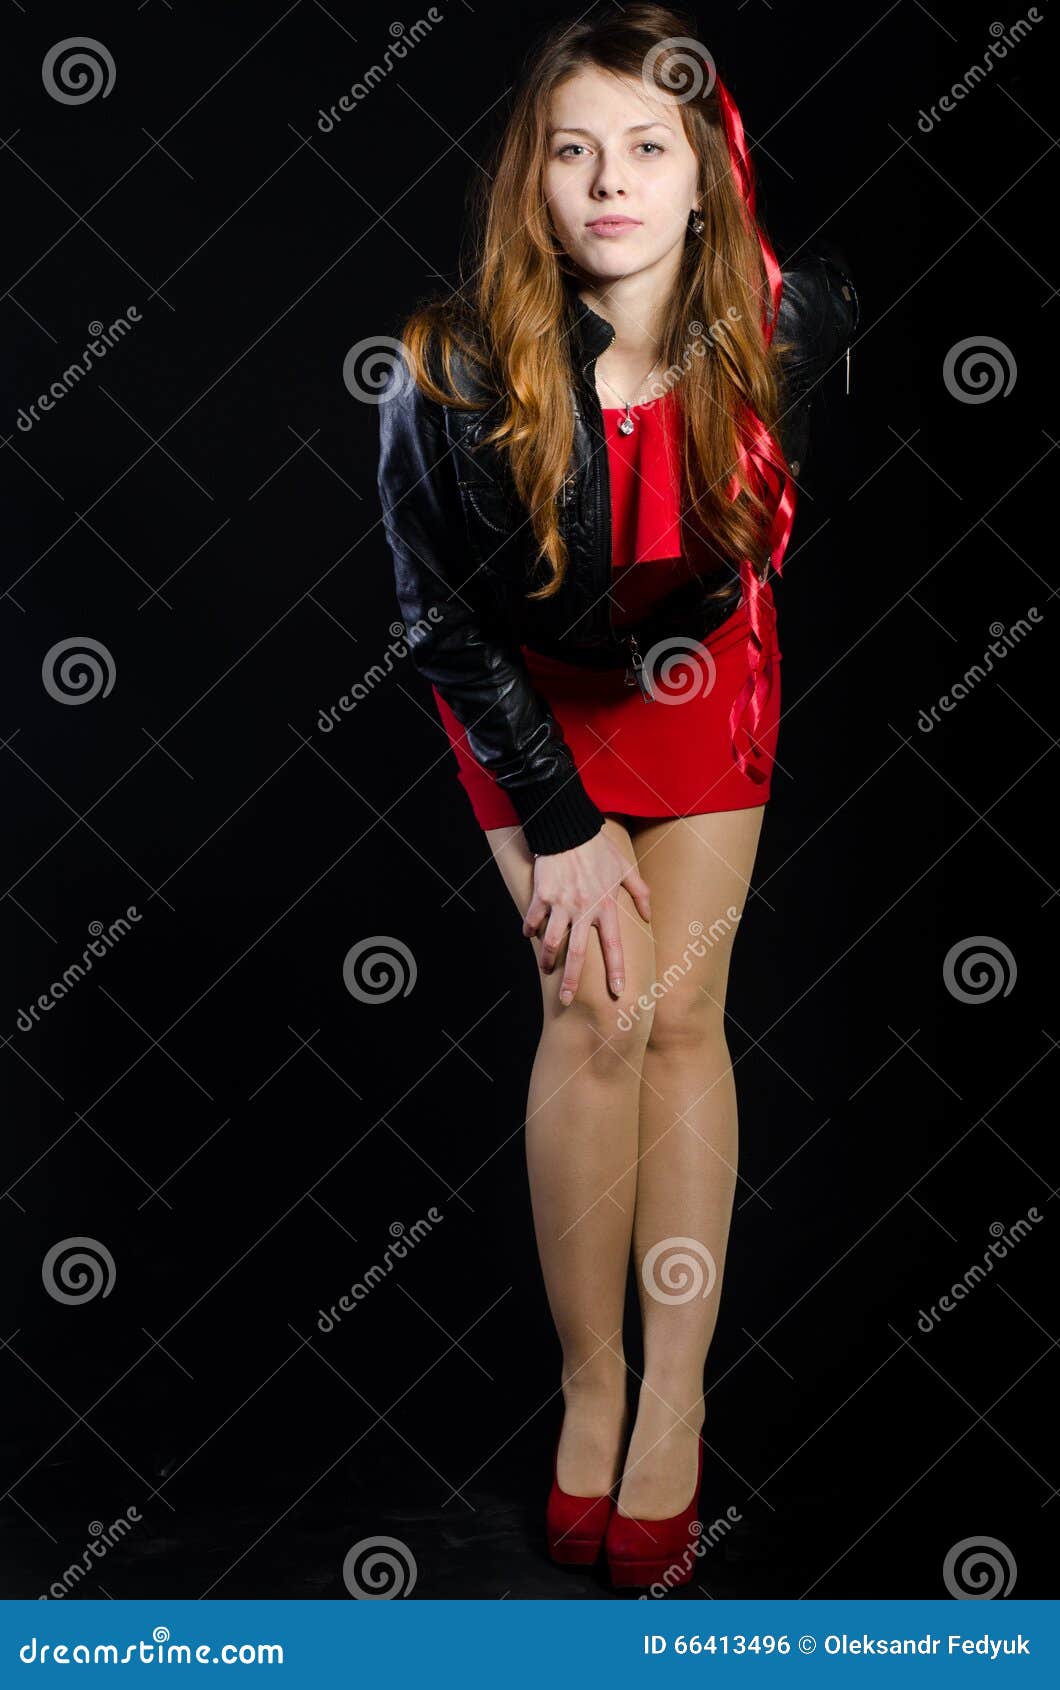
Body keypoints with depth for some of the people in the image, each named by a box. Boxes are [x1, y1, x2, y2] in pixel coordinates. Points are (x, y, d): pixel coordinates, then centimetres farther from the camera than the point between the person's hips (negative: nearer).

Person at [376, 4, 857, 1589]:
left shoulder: (787, 322, -25)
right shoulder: (458, 373, -30)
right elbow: (448, 622, -16)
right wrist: (560, 825, -12)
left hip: (704, 671, 2)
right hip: (531, 687, -1)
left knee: (683, 1011, -3)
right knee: (597, 1011, -10)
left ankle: (677, 1402, 7)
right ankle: (593, 1391, 6)